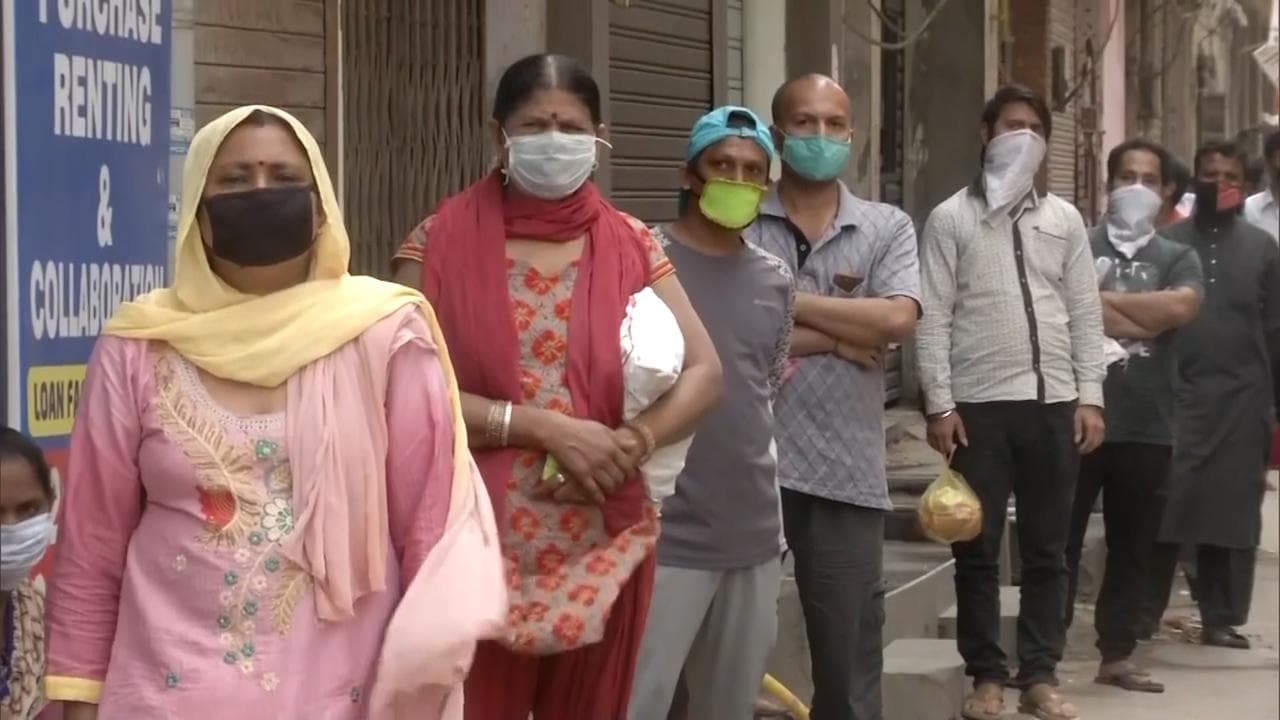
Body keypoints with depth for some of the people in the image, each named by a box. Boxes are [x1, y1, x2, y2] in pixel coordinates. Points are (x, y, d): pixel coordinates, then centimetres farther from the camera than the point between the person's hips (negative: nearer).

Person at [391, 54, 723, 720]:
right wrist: (542, 426, -17)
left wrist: (628, 445, -14)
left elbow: (703, 373, 4)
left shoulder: (631, 246, 7)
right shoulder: (442, 242, -2)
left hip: (603, 545, 3)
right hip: (475, 541, -3)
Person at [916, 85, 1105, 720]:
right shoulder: (951, 219, 1)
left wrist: (1089, 396, 2)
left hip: (1053, 404, 3)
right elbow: (933, 318, -3)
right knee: (978, 550, 3)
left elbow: (1085, 312, 10)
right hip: (979, 405, -3)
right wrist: (938, 404, -10)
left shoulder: (1063, 219, 11)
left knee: (1046, 550, 7)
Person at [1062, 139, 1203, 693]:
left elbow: (1183, 307, -10)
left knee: (1133, 547, 9)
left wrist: (1105, 301, -8)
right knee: (1059, 542, 1)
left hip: (1146, 425, 3)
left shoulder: (1178, 258, 11)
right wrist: (1148, 317, -9)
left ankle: (1116, 656, 19)